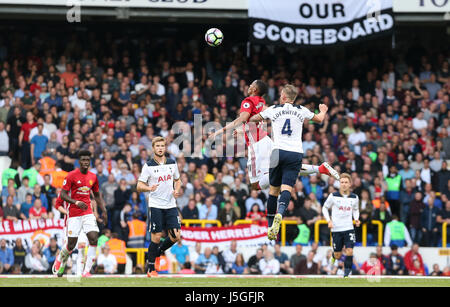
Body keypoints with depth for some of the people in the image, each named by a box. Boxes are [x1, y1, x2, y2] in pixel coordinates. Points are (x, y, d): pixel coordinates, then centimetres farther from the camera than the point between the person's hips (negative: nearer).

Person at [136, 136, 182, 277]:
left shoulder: (172, 163, 9)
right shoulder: (148, 165, -4)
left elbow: (177, 180, 22)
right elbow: (139, 186, -5)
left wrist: (176, 190, 1)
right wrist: (149, 188, -26)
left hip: (170, 205, 4)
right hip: (155, 206, -4)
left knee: (175, 236, -3)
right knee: (156, 237, -7)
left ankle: (158, 252, 25)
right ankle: (151, 269, 4)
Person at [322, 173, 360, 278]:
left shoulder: (354, 197, 3)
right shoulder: (333, 196, -5)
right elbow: (325, 208, 8)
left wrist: (356, 219, 2)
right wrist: (329, 220, -5)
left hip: (349, 229, 1)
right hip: (336, 229, -1)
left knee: (349, 251, -15)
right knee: (337, 255, 4)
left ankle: (347, 273, -3)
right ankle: (333, 257, 41)